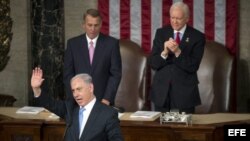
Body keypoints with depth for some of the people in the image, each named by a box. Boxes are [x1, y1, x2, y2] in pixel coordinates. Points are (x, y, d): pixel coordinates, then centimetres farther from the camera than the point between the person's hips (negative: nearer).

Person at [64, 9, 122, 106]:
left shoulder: (112, 43, -1)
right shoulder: (73, 43, 4)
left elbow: (115, 74, -2)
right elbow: (68, 74, 3)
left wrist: (107, 99, -11)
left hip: (103, 101, -1)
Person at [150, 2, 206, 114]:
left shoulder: (197, 37, -4)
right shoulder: (161, 33, 5)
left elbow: (193, 67, -11)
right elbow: (153, 64, 0)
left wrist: (177, 52, -24)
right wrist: (165, 52, -19)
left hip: (185, 91, -2)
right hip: (161, 89, 2)